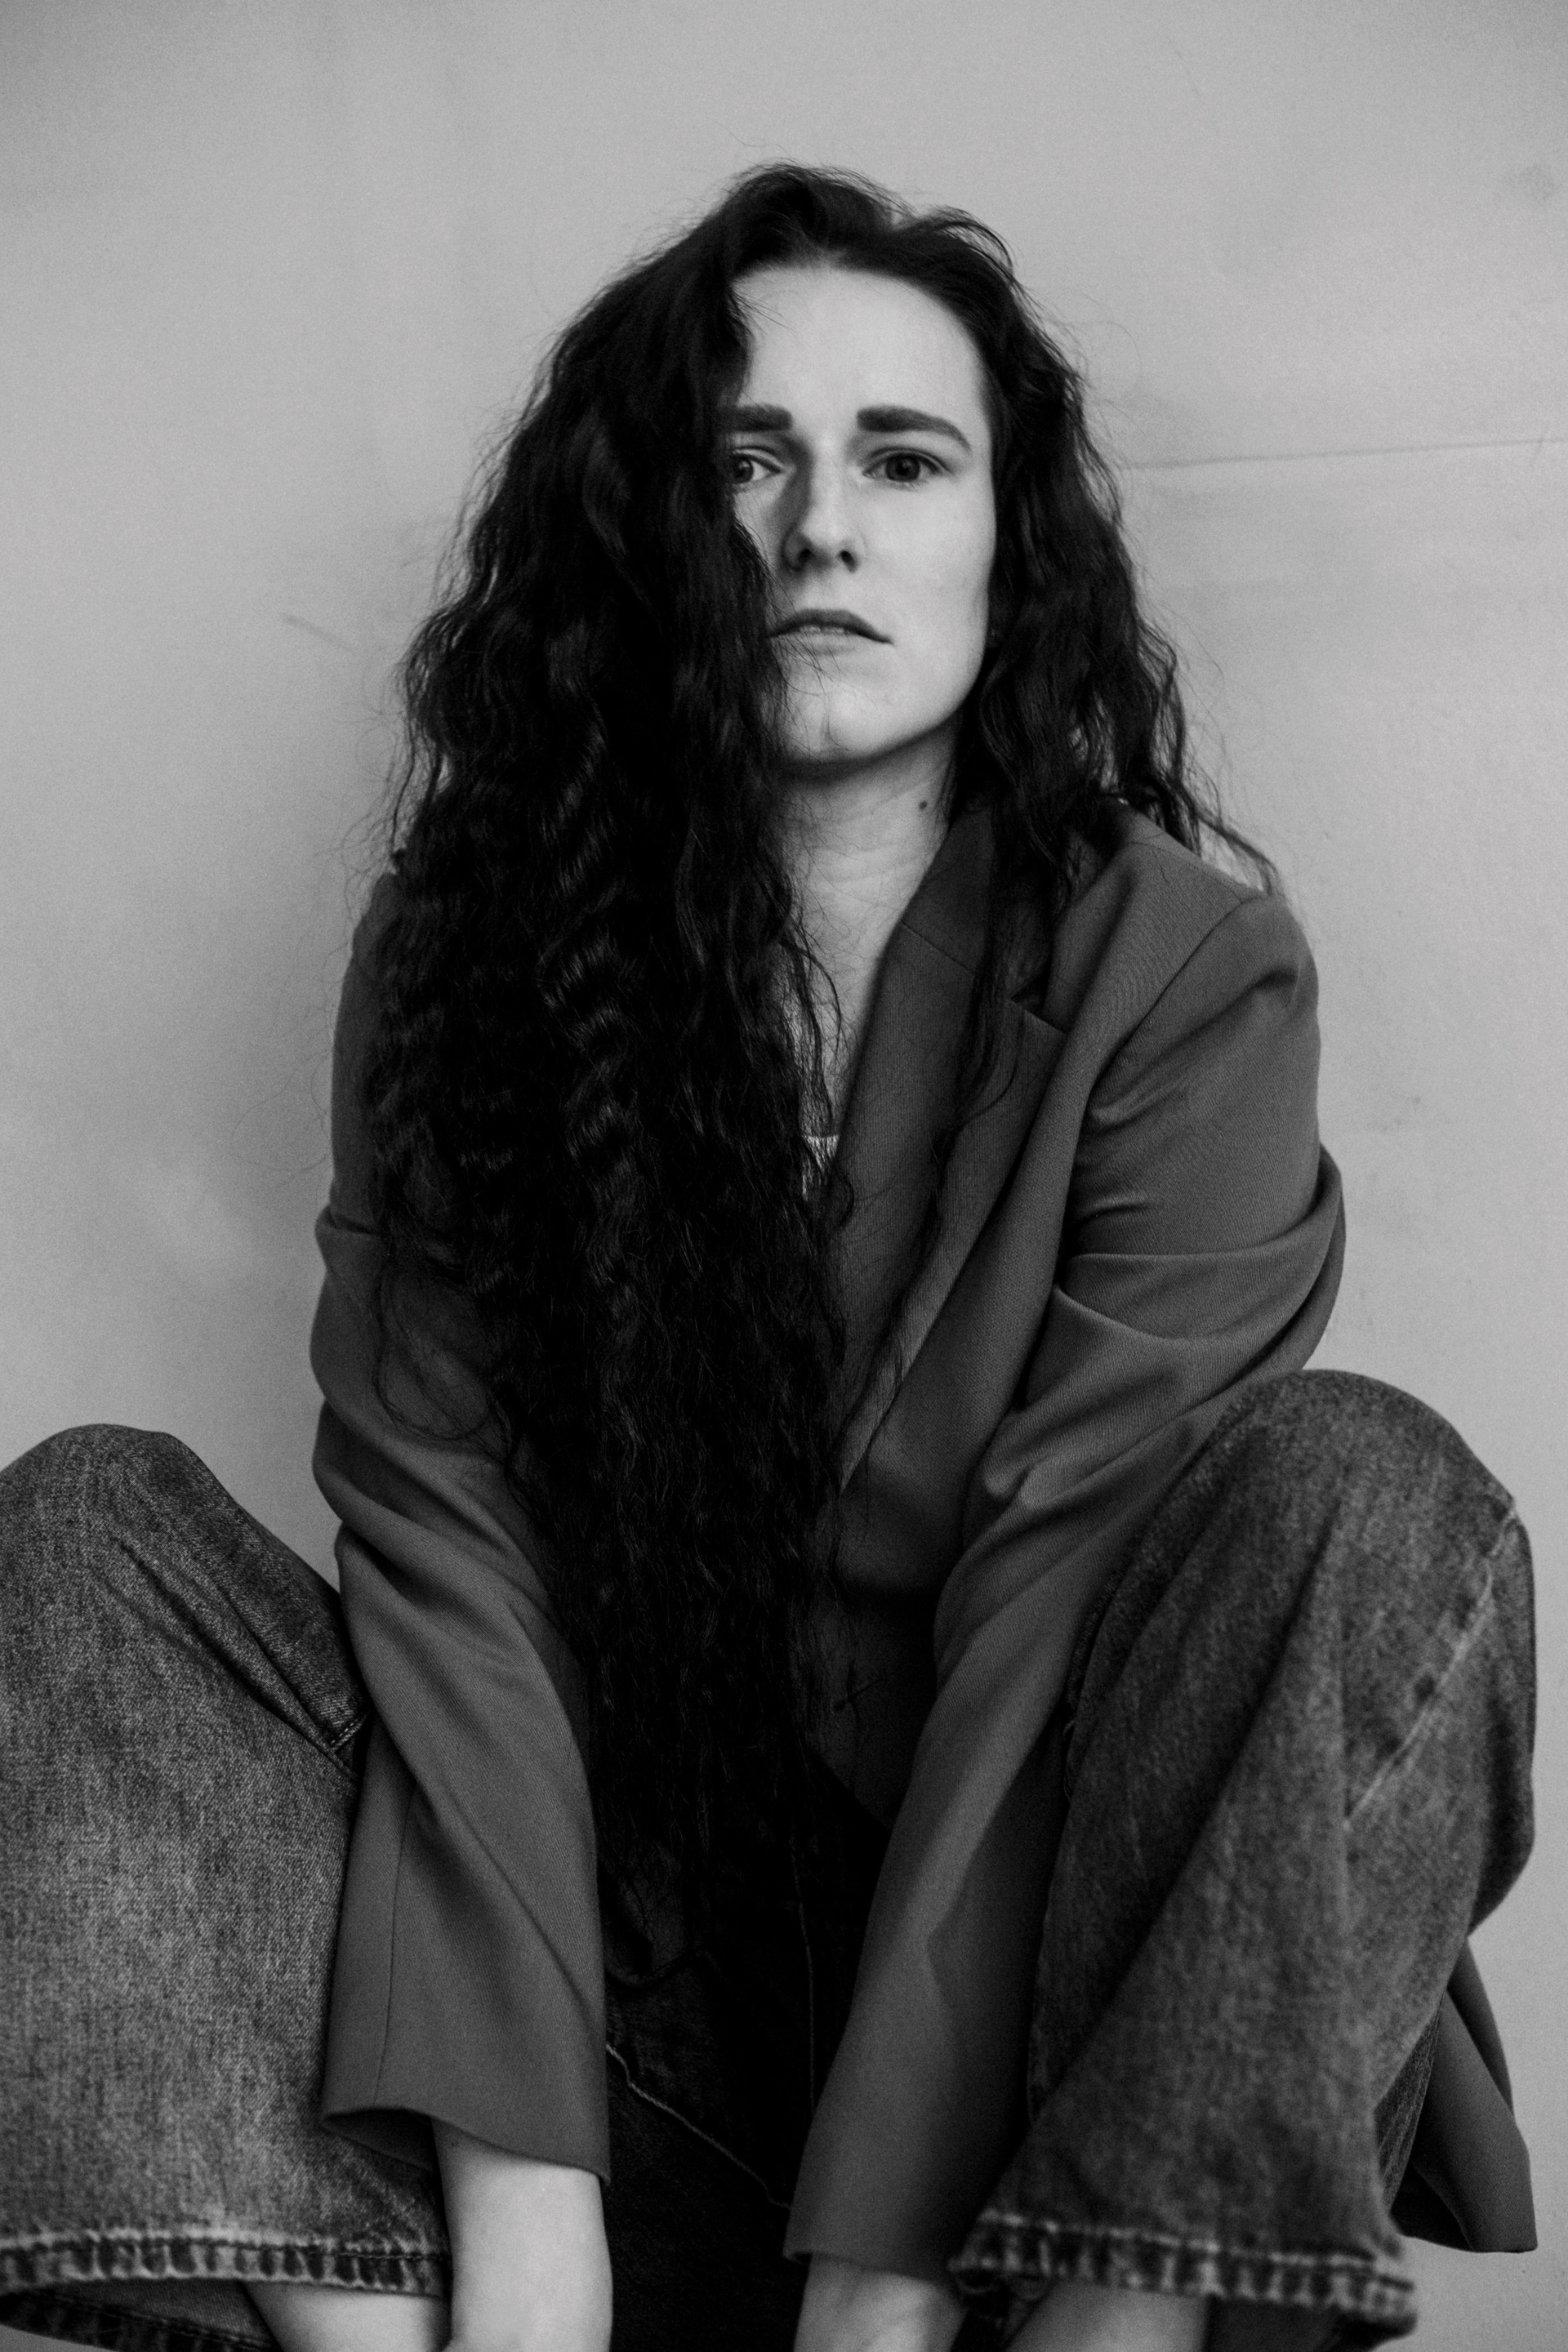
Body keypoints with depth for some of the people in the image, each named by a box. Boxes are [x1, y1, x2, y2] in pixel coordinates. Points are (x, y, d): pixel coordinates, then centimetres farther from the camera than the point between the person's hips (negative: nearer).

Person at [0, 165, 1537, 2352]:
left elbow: (1074, 1585, -17)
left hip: (1021, 1969, -1)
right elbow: (445, 1539, -12)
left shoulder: (1182, 960, -9)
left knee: (1364, 1493, -27)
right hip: (621, 1950, 2)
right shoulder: (462, 941, -3)